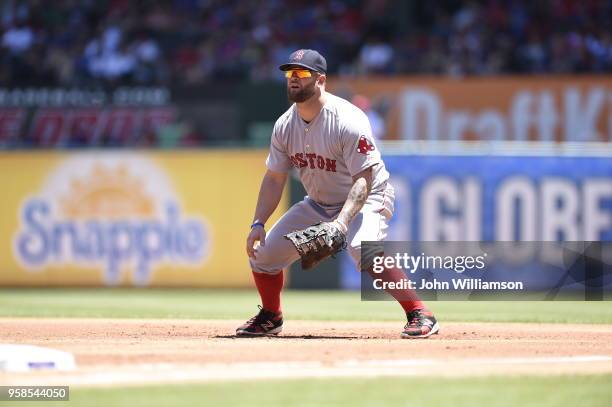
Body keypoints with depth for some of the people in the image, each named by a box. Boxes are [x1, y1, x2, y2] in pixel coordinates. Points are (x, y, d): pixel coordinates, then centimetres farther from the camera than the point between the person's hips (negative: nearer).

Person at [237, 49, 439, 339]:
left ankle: (419, 314, -30)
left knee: (362, 247, -38)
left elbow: (363, 179, -29)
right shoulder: (285, 125, -5)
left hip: (366, 199, -7)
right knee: (262, 252, 0)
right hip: (318, 204, 7)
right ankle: (270, 317, 28)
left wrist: (342, 222, -42)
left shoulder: (347, 121, -26)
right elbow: (274, 178, 3)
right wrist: (258, 223, -8)